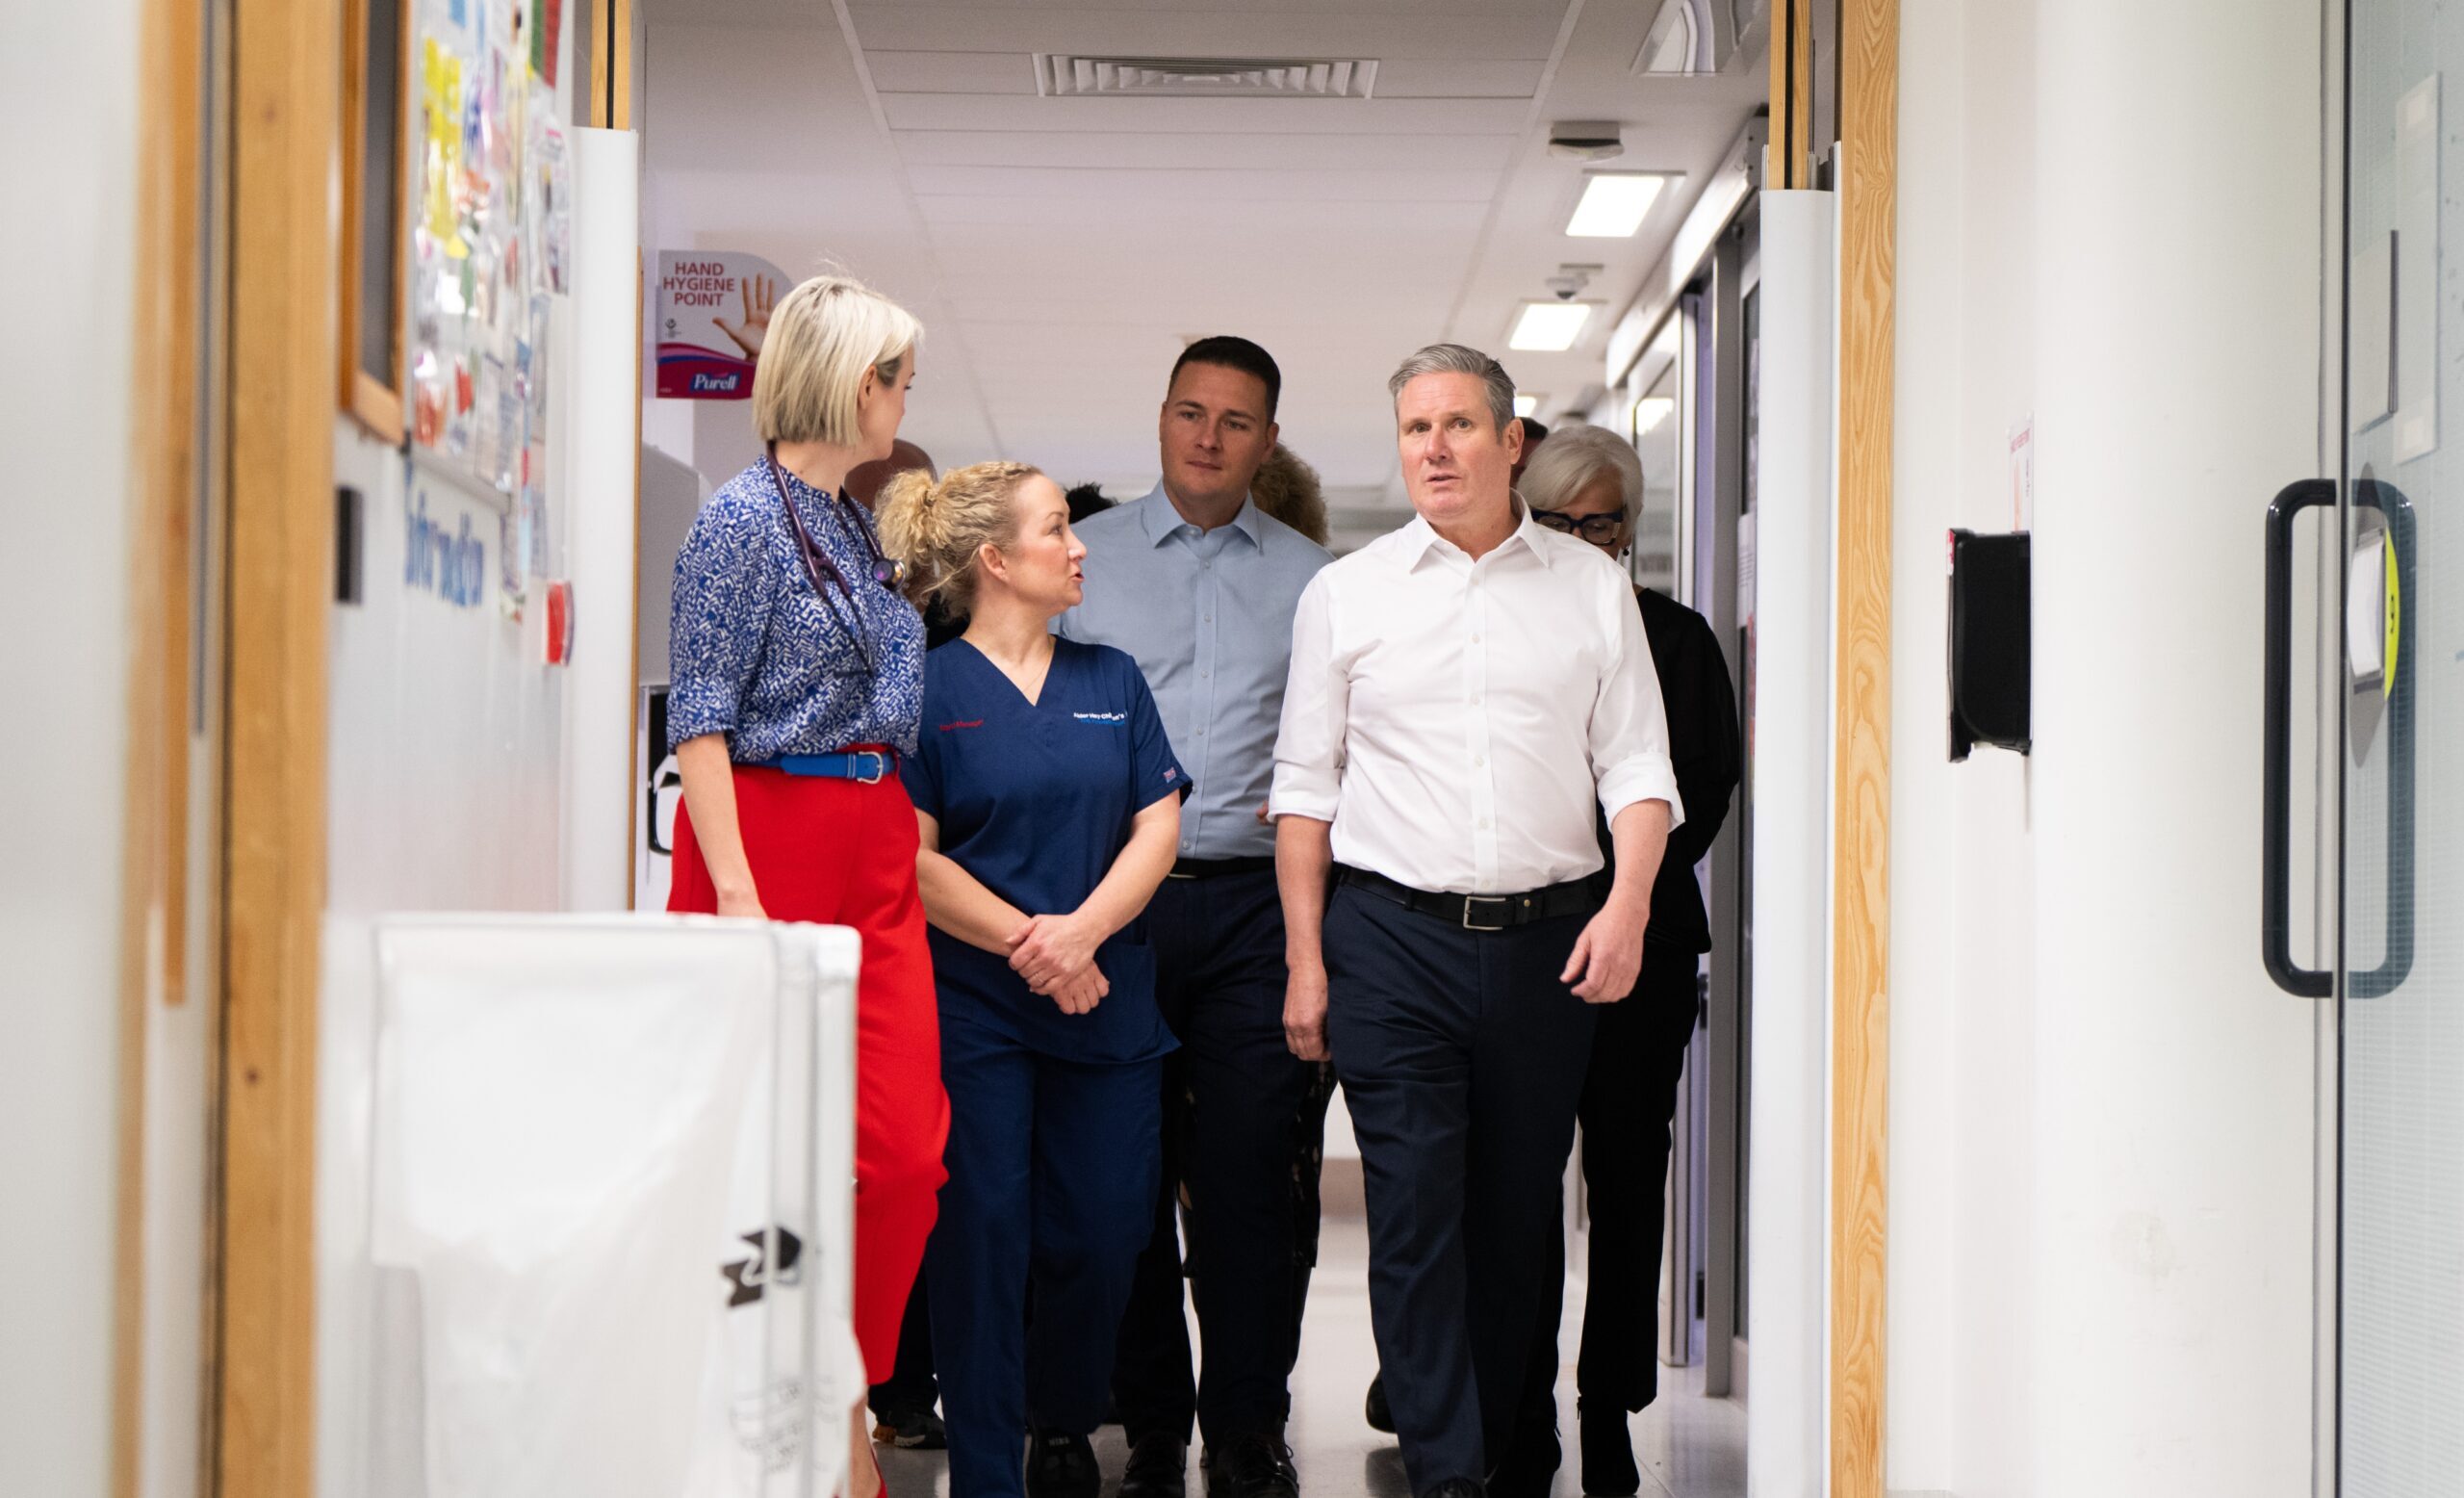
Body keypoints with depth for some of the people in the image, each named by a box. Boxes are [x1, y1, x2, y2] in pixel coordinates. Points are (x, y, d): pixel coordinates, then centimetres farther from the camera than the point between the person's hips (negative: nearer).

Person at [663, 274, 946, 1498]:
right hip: (770, 835, -7)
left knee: (903, 1144, -1)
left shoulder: (856, 526, 17)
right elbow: (699, 714, -11)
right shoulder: (745, 516, -7)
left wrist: (908, 821, 17)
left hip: (875, 852, 7)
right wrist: (735, 887, -18)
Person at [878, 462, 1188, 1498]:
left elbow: (1158, 825, 4)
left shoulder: (1113, 680, 12)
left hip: (1109, 1005, 4)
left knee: (1101, 1238, 4)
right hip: (974, 1011, -4)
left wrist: (1081, 929, -11)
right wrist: (1026, 941, -13)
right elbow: (913, 858, -7)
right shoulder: (930, 687, -1)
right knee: (982, 1243, -4)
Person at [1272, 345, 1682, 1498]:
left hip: (1546, 940, 1)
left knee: (1518, 1215, 7)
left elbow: (1636, 764, 6)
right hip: (1392, 935, -1)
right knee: (1416, 1213, -7)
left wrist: (1627, 903, -11)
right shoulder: (1346, 593, 7)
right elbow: (1304, 786, 8)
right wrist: (1305, 959, 1)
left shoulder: (1590, 588, 9)